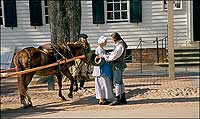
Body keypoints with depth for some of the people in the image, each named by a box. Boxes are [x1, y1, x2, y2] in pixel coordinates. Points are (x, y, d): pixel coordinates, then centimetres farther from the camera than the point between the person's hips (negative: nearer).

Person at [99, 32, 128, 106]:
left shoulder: (120, 46, -19)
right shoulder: (120, 45, 14)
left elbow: (113, 56, -20)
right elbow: (113, 53, 19)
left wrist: (103, 56, -11)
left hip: (118, 66, -10)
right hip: (119, 66, 10)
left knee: (117, 82, -6)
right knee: (120, 82, 15)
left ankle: (117, 99, -3)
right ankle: (123, 99, 21)